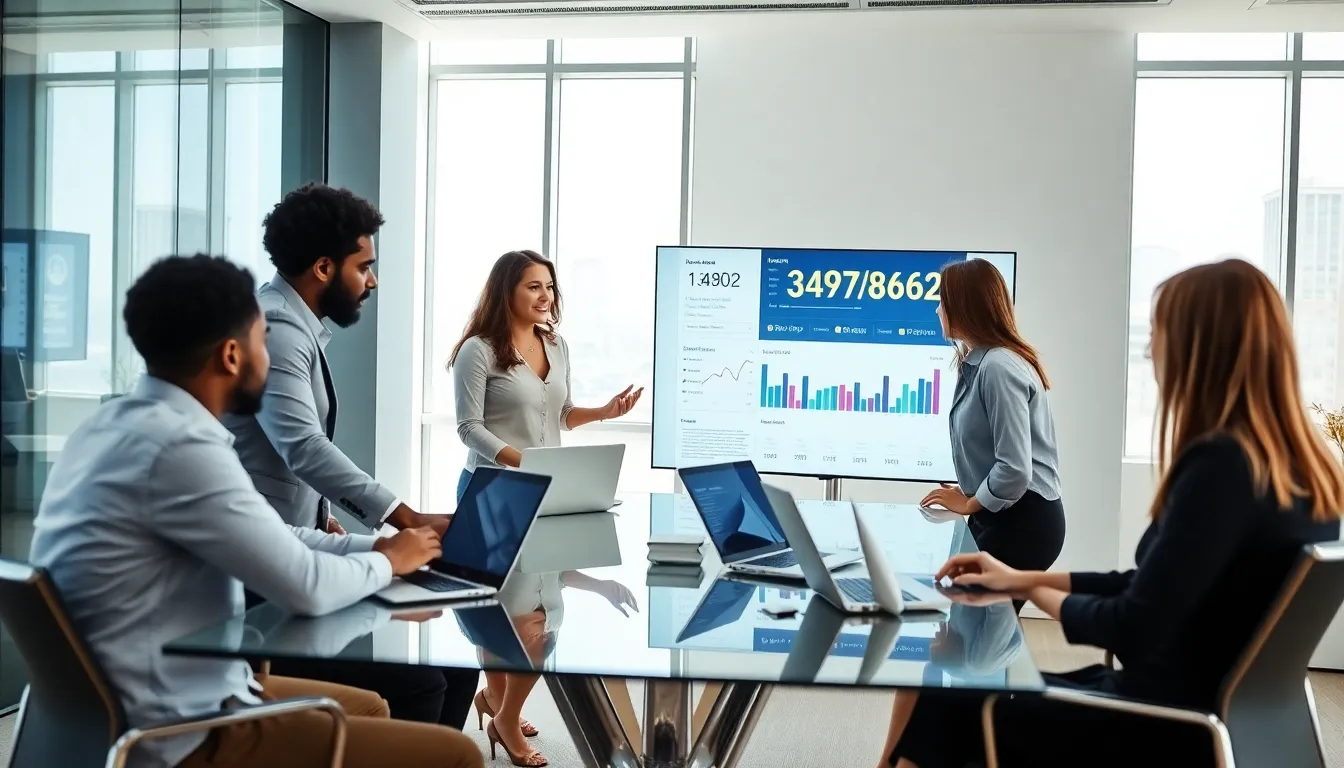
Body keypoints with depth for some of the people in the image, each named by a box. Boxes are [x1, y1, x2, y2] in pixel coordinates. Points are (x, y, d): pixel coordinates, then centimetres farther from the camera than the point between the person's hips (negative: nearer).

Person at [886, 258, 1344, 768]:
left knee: (948, 704, 7)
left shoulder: (1221, 464, -25)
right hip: (1216, 710, 8)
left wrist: (1040, 594, -2)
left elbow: (1134, 631, -22)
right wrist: (1023, 578, 14)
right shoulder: (1299, 468, 4)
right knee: (977, 693, 18)